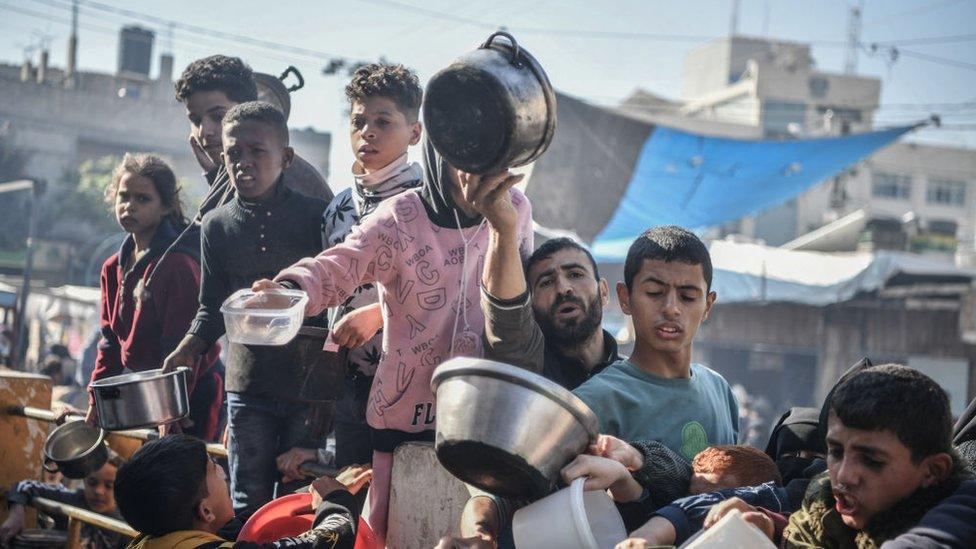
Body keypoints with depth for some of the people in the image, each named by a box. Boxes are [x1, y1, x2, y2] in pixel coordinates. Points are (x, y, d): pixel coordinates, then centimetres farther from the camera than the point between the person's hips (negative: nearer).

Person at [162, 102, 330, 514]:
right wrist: (186, 352, -5)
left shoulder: (316, 216, -3)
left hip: (309, 383, -3)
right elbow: (213, 309, 13)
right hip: (248, 384, 3)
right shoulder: (218, 225, 6)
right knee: (250, 502, 7)